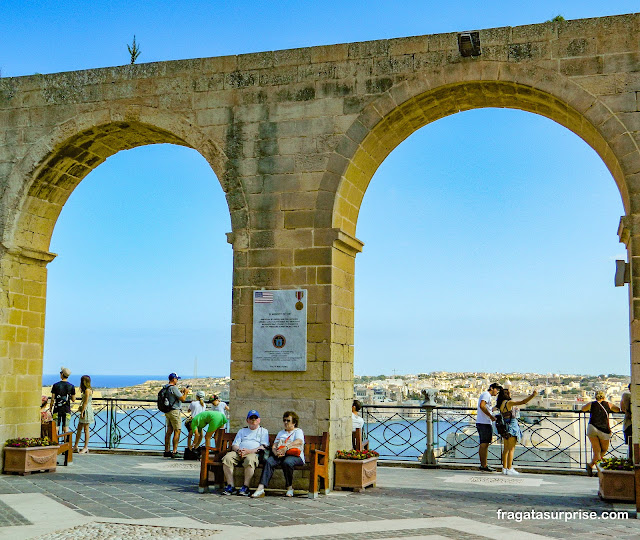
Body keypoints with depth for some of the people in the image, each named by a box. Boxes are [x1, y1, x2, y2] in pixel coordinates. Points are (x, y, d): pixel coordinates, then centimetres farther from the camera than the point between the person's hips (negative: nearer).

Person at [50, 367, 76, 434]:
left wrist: (50, 408, 7)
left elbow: (52, 399, -5)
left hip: (57, 409, -1)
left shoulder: (55, 385, -6)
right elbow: (73, 399, 0)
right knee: (65, 427, 5)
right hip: (67, 410, 1)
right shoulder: (71, 386, -3)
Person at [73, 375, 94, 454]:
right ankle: (75, 446, 18)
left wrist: (82, 412, -18)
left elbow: (86, 402, -18)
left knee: (86, 429, -4)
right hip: (85, 410, 10)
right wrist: (80, 409, 24)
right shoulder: (87, 390, 14)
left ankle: (86, 448, 1)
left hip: (86, 410, -10)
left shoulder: (87, 390, -15)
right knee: (79, 428, 12)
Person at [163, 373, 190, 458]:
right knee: (177, 431, -5)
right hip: (174, 411, -9)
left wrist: (181, 391, 21)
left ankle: (167, 451, 14)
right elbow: (183, 399, -16)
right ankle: (174, 452, -7)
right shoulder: (174, 388, -16)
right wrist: (186, 392, 1)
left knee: (169, 431, 12)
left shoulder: (166, 387, 12)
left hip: (167, 412, 9)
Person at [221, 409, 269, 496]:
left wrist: (249, 451, -11)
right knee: (227, 457, -29)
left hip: (254, 453, -3)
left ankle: (245, 487, -36)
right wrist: (238, 450, -6)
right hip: (238, 452, 3)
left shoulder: (263, 431, 20)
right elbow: (234, 445, 20)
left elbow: (264, 446, 4)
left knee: (250, 460, -39)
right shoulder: (242, 431, 32)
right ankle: (230, 486, -28)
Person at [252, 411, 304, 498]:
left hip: (295, 456, -4)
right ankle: (260, 488, -38)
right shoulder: (281, 433, 31)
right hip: (280, 455, 4)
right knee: (268, 461, -27)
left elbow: (299, 442, -9)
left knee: (287, 462, -38)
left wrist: (286, 447, -24)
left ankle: (290, 487, -20)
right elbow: (274, 446, 19)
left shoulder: (298, 431, 14)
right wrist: (276, 452, -6)